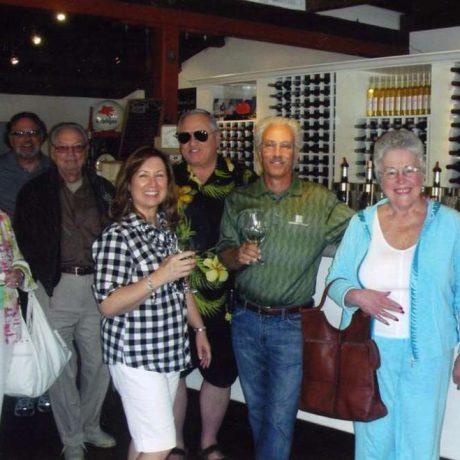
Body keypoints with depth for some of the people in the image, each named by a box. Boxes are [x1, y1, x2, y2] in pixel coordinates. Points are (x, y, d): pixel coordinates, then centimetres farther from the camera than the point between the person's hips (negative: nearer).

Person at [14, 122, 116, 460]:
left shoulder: (103, 189, 9)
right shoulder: (35, 192, 2)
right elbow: (23, 241, 1)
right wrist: (39, 277, -5)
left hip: (98, 284, 3)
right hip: (57, 288, -3)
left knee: (99, 363, 11)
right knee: (62, 369, 5)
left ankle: (90, 426, 33)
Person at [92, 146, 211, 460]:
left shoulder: (167, 228, 8)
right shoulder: (117, 236, -15)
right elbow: (108, 305, -21)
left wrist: (199, 329, 19)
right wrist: (159, 277, -28)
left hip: (170, 351, 7)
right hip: (136, 355, -7)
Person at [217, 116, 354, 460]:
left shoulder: (321, 202, -7)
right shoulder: (239, 200, 2)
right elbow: (224, 252, 6)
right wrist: (238, 255, -15)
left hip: (291, 324, -3)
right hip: (246, 319, 3)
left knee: (280, 415, 0)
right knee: (257, 407, 18)